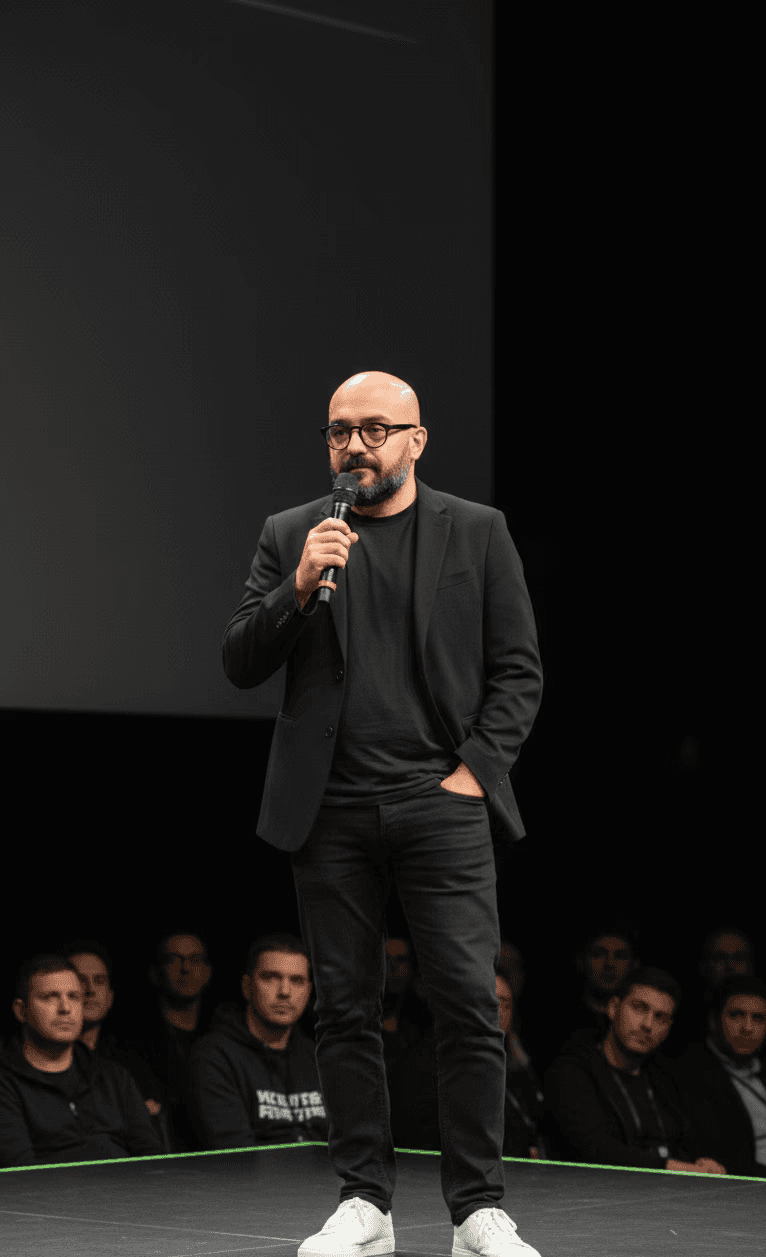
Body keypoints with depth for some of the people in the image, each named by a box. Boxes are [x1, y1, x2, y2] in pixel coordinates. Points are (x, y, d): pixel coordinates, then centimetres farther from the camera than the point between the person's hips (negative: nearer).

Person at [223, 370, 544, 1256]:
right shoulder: (290, 536, 11)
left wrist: (475, 769, -5)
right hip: (331, 811, 2)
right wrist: (299, 589, -10)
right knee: (345, 1010, 4)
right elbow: (240, 666, 6)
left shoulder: (477, 533, 9)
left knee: (469, 1005, -8)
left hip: (441, 806, -2)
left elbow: (519, 671, 7)